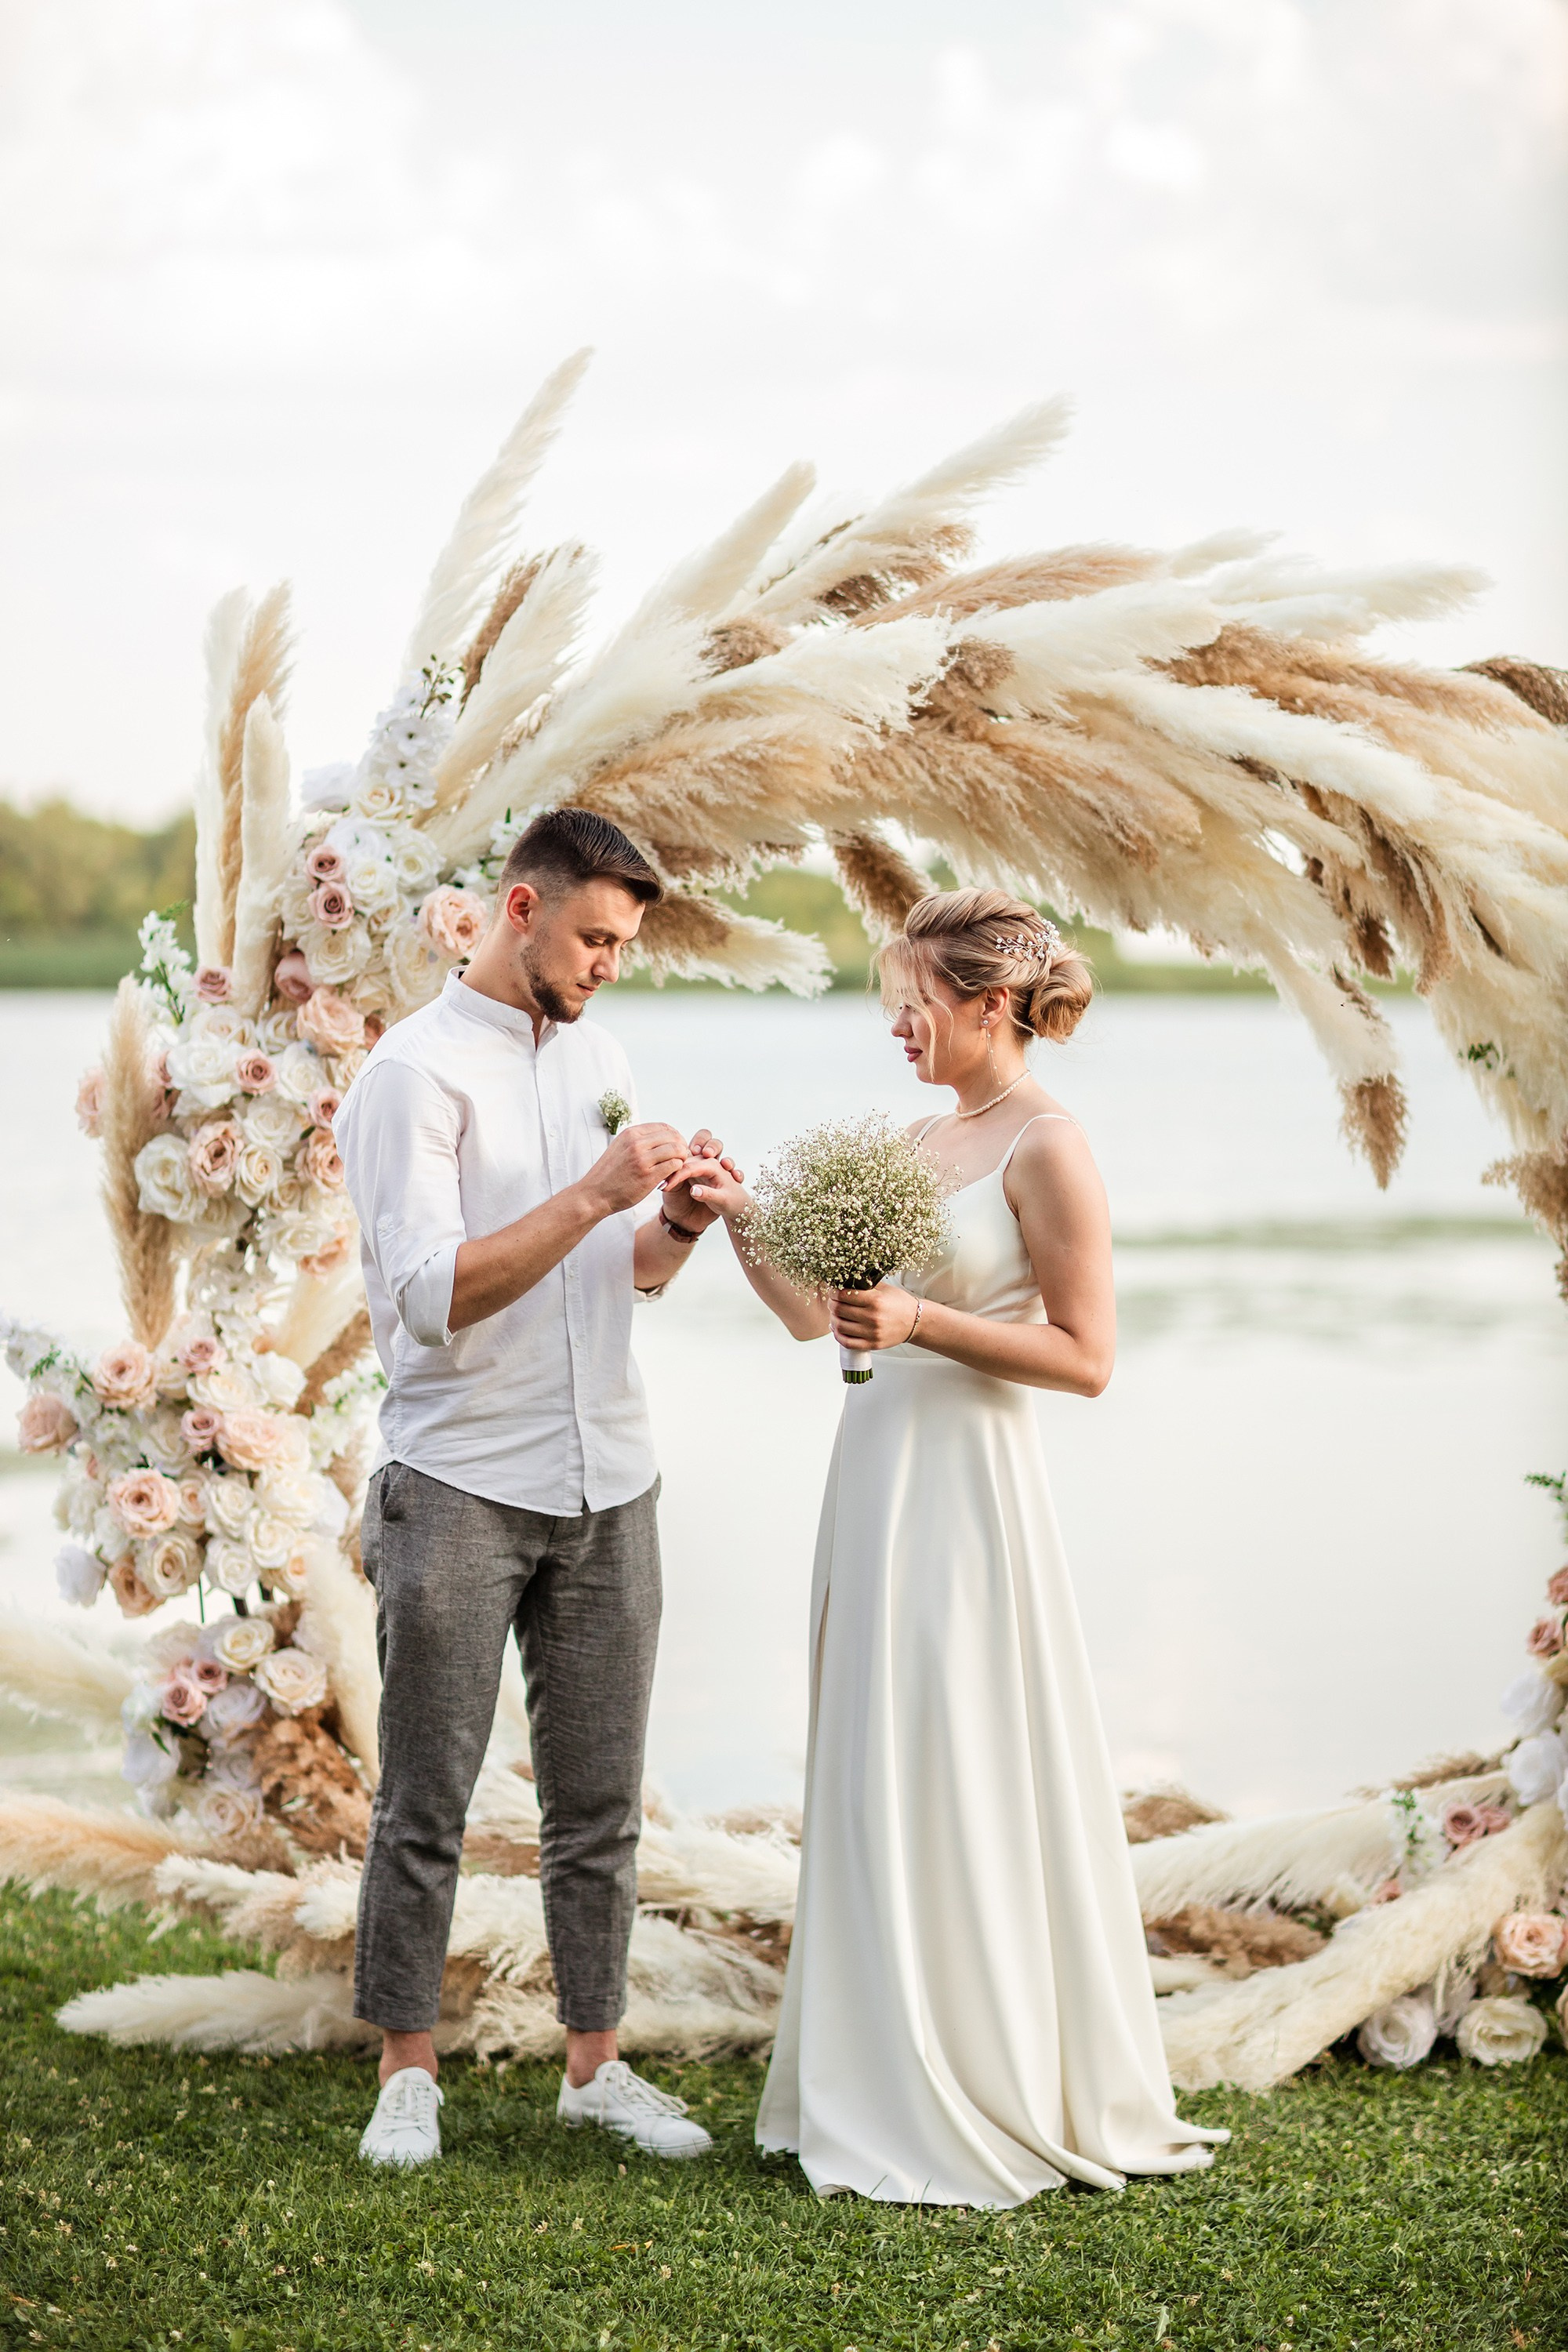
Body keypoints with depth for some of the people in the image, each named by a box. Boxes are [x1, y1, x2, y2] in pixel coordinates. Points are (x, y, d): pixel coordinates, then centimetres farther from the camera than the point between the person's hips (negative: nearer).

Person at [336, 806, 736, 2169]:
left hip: (606, 1481, 6)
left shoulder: (596, 1051, 13)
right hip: (461, 1484, -6)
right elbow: (432, 1295, -18)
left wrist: (681, 1218, -2)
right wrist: (593, 1193, -23)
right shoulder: (418, 1073, -9)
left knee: (601, 1801, 9)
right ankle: (409, 2074, 12)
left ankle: (596, 2064, 18)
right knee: (427, 1803, 1)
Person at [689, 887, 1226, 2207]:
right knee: (876, 1787, 11)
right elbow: (817, 1315, 18)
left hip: (964, 1482, -8)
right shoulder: (926, 1142, 14)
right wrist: (744, 1221, 5)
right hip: (878, 1472, 8)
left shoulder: (1048, 1148, -10)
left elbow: (1085, 1357, -13)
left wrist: (920, 1320, -19)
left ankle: (990, 2111, 8)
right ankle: (891, 2092, 20)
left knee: (958, 1789, -3)